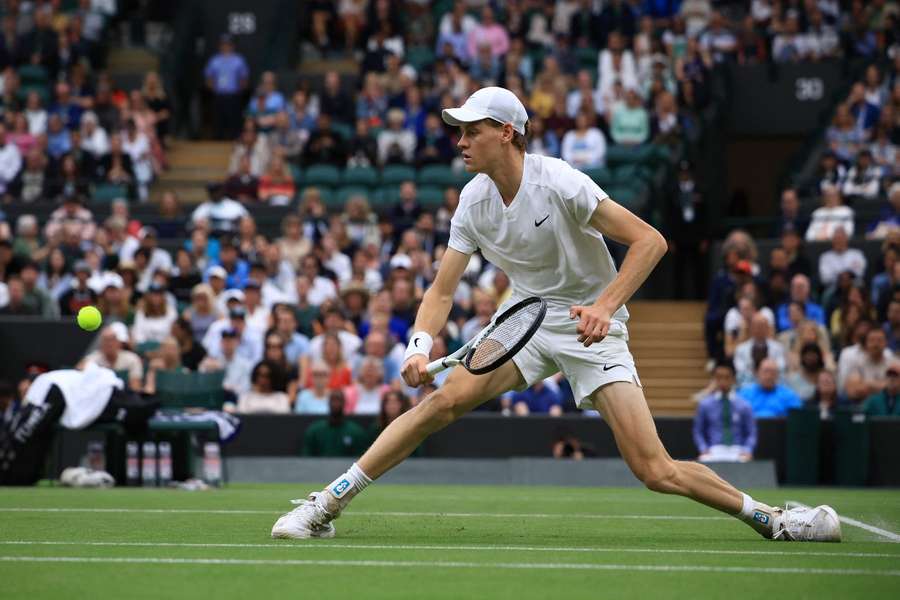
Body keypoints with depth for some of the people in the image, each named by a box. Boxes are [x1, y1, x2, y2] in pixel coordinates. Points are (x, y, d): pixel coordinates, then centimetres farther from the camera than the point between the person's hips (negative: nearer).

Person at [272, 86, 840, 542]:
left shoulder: (559, 183, -20)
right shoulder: (474, 200, -3)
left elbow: (650, 241, -22)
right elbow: (443, 288, 0)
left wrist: (604, 305, -33)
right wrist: (420, 345, -19)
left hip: (591, 325, -4)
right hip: (527, 318, 4)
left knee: (656, 472, -16)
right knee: (446, 398, -18)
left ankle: (769, 517, 1)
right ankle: (329, 503, -14)